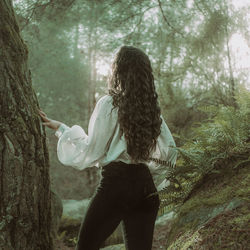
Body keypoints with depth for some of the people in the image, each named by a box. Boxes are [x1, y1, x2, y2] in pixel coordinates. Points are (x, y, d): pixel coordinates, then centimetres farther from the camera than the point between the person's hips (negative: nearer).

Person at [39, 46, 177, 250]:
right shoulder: (152, 109, 9)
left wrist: (60, 128, 6)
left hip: (115, 182, -5)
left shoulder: (109, 104, -7)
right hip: (145, 185, 6)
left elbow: (92, 150, -5)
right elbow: (169, 151, 11)